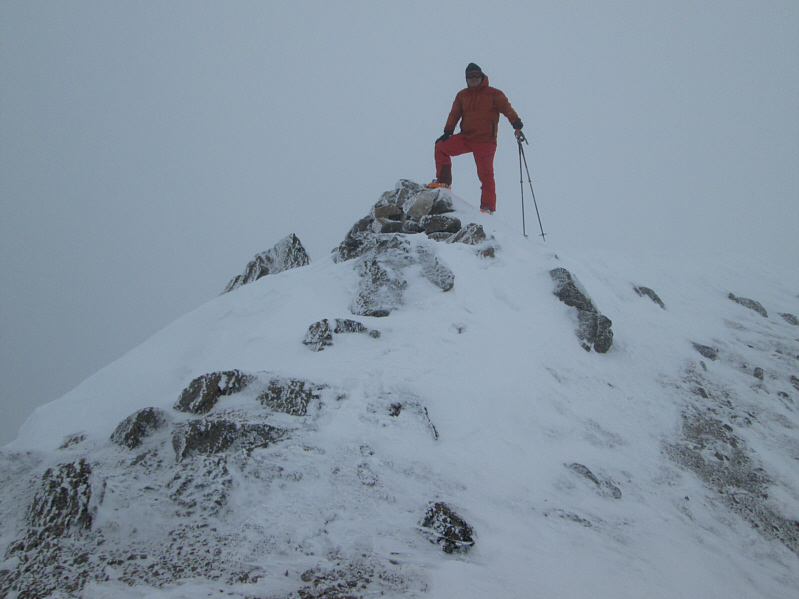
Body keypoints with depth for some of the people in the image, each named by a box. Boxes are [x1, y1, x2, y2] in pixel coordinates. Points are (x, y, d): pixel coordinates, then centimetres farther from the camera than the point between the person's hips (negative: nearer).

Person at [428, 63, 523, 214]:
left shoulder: (493, 94, -1)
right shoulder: (462, 95, 12)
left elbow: (506, 107, -10)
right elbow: (454, 114, 11)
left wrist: (515, 121, -28)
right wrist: (448, 132, -2)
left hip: (485, 141, -5)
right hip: (465, 138, 5)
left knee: (485, 174, -8)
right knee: (441, 146, -6)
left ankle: (488, 206, -3)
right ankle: (444, 180, 4)